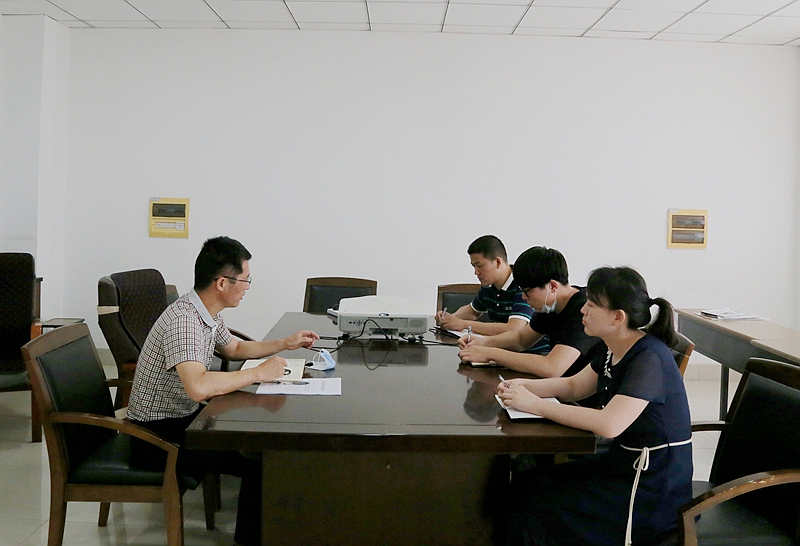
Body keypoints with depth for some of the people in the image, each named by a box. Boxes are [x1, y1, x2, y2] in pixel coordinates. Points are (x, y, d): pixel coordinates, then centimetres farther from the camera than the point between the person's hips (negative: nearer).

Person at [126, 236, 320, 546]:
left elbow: (235, 349, 23)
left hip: (184, 417, 10)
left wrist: (286, 343, 11)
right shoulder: (183, 320, -27)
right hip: (157, 434, -10)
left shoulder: (208, 313, 3)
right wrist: (259, 373, -29)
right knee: (260, 461, -18)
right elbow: (198, 387, -41)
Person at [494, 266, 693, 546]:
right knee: (523, 486, -2)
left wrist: (535, 404, -26)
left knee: (538, 510, -13)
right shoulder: (614, 352, 4)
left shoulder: (650, 359, -23)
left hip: (654, 490, -8)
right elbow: (574, 386, 17)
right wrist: (524, 386, -2)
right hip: (623, 463, 9)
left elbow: (610, 424, -33)